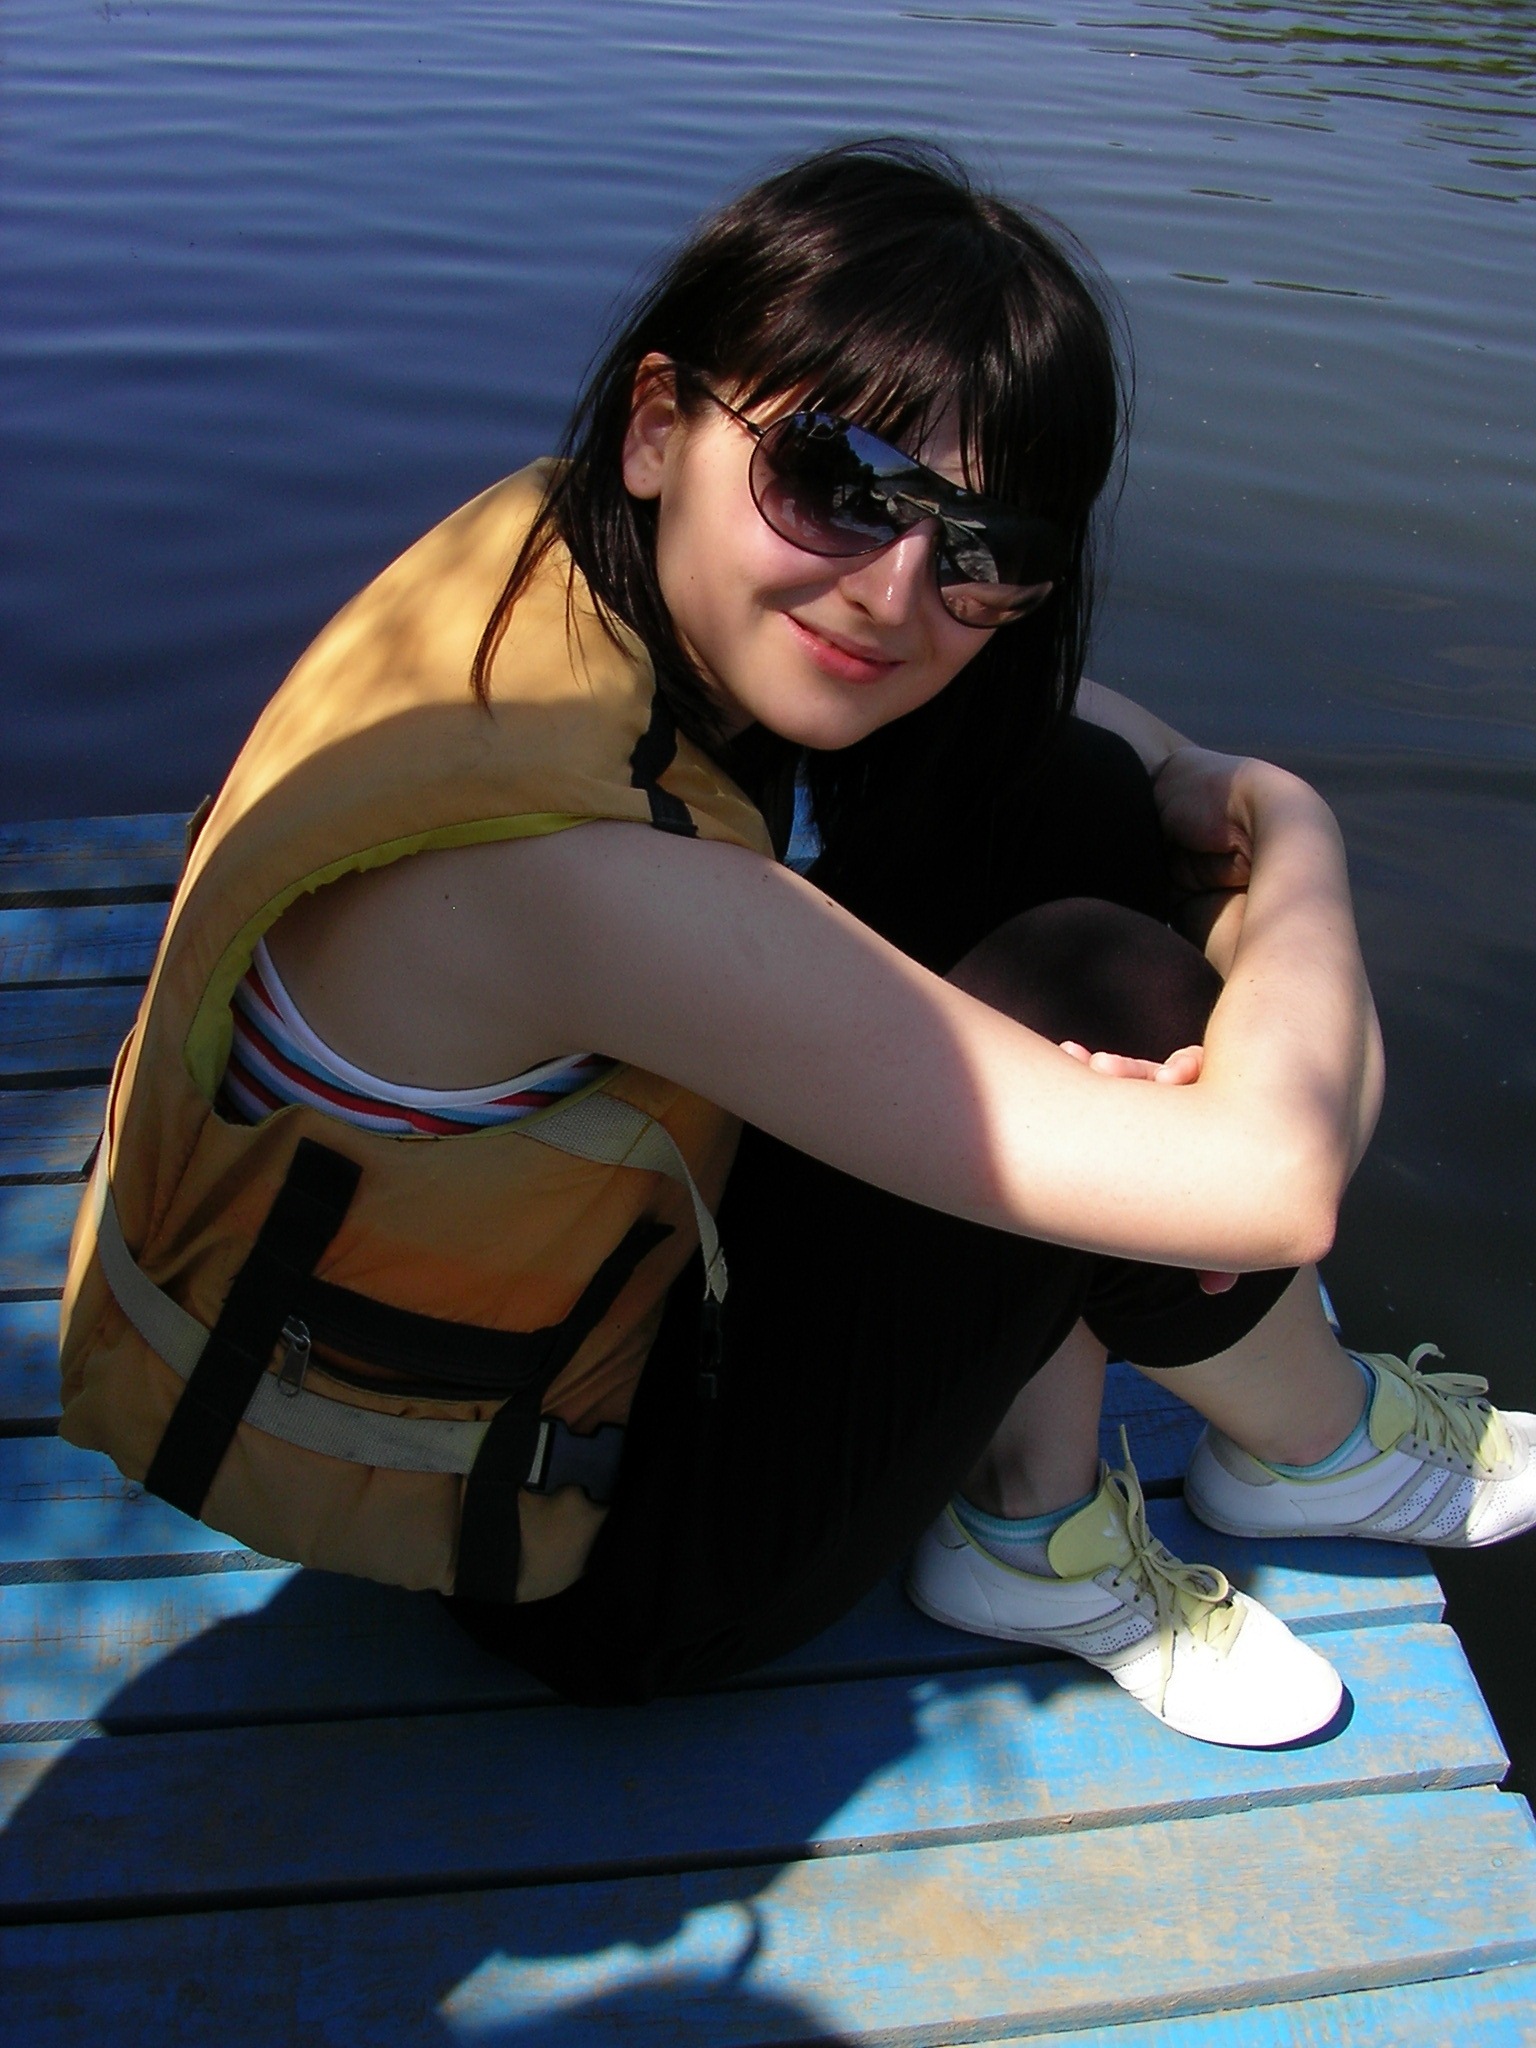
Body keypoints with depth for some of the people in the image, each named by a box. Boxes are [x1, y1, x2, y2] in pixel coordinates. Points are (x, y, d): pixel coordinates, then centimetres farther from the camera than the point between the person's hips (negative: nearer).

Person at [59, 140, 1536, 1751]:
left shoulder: (610, 565, -12)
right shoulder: (562, 859, -37)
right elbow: (1266, 1176, -34)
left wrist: (1218, 789, -12)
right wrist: (1297, 847, -15)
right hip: (565, 1560, -7)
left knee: (1077, 803, -7)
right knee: (1099, 996, -21)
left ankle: (1041, 1533, 4)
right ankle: (1313, 1443, 12)